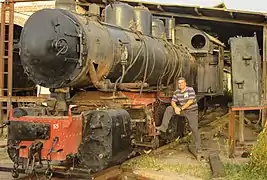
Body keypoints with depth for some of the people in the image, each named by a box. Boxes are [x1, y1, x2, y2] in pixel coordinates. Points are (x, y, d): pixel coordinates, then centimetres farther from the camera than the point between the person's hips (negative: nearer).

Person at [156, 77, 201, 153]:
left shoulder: (190, 90, -17)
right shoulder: (177, 92, -1)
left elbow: (190, 101, -25)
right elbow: (173, 102, -2)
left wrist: (181, 108, -24)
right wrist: (175, 107, -24)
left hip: (192, 111, -5)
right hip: (182, 110, 5)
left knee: (194, 129, -4)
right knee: (169, 109, -13)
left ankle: (198, 147, 7)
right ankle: (164, 127, -15)